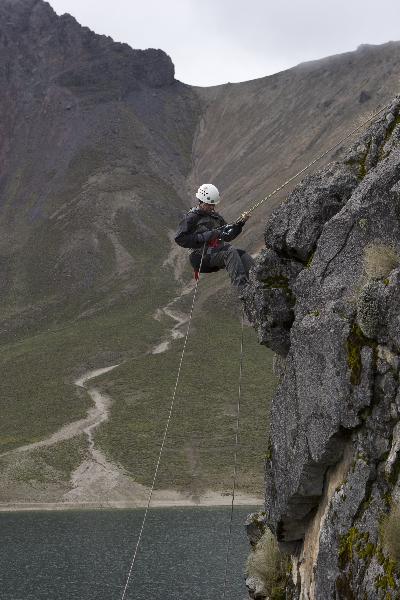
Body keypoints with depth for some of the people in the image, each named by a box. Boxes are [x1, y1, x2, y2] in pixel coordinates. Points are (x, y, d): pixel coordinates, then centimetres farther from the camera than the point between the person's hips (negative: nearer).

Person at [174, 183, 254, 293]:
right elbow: (180, 239, -10)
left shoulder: (215, 216, 23)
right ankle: (243, 288, -43)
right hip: (203, 255, -7)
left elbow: (228, 236, 23)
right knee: (231, 252, -32)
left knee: (244, 255, -20)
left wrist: (240, 223, 7)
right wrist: (204, 237, -15)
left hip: (219, 250, 7)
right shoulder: (191, 217, 1)